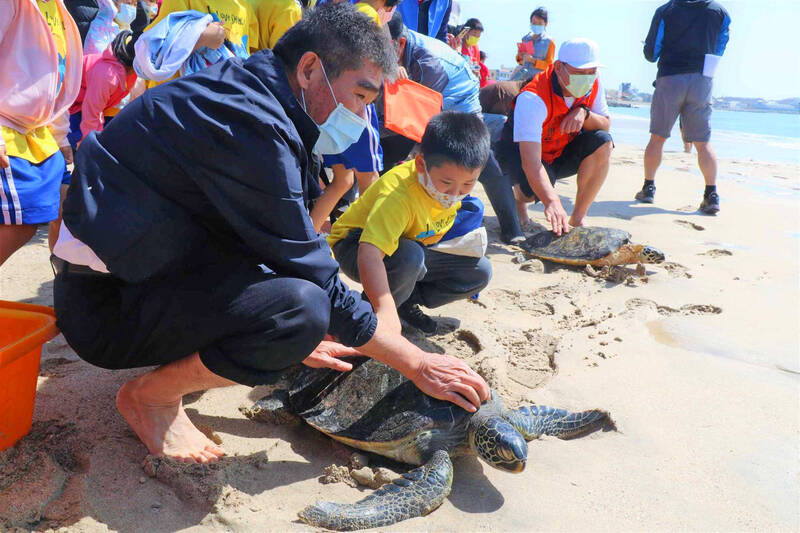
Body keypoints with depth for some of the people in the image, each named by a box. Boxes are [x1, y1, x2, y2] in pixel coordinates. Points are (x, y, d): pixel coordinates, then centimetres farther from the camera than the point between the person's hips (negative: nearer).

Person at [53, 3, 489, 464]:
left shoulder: (250, 89, 5)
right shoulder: (252, 123, -25)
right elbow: (313, 279, -22)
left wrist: (294, 336, 13)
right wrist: (418, 365, -13)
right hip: (106, 305, -9)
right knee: (303, 308, -30)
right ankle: (151, 395, -5)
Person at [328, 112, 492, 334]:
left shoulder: (452, 183, -15)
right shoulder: (397, 193, -39)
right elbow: (370, 253, -52)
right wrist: (386, 310, -62)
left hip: (415, 249, 7)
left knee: (480, 271, -5)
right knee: (409, 257, -41)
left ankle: (408, 302, 4)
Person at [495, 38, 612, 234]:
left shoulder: (594, 85, -13)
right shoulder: (532, 98, -33)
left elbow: (606, 125, -4)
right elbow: (530, 161, -43)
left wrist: (584, 112, -29)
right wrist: (552, 202, -57)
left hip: (561, 155, 6)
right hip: (520, 153, -5)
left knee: (602, 142, -21)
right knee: (536, 189, -37)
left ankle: (577, 219, -14)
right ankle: (520, 197, 5)